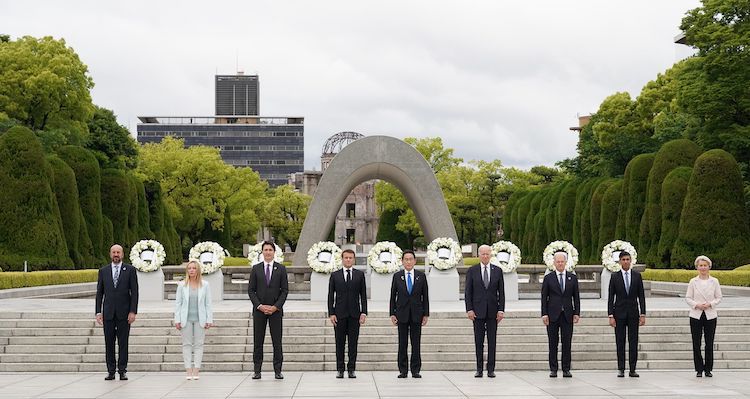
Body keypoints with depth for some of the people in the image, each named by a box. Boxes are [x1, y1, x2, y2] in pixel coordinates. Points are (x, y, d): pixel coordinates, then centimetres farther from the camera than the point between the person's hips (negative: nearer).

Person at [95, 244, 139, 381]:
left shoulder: (130, 270, 3)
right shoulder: (103, 271, 9)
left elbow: (134, 292, -1)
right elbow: (99, 292, 9)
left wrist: (133, 311, -8)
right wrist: (98, 312, 1)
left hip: (124, 313, -2)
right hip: (108, 313, 2)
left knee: (123, 343, 0)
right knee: (109, 343, 3)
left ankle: (122, 371, 5)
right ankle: (111, 371, 8)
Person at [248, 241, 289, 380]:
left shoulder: (281, 269, 5)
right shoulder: (256, 269, 6)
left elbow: (285, 290, 1)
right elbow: (251, 290, 4)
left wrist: (275, 307, -9)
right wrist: (260, 306, -9)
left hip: (276, 310, -1)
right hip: (259, 310, 1)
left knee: (277, 341, -1)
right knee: (258, 342, 1)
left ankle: (278, 371, 3)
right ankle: (257, 371, 5)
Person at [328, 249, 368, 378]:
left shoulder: (360, 274, 8)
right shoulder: (335, 275, 7)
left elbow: (363, 295, 6)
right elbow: (331, 296, 5)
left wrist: (364, 312, -3)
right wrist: (331, 313, -4)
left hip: (354, 314, 0)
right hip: (340, 314, 0)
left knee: (353, 343, 1)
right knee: (340, 343, 2)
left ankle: (351, 369, 6)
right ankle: (340, 369, 7)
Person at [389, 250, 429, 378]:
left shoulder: (421, 276, 5)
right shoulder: (397, 276, 5)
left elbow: (425, 296, 6)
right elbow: (393, 296, 6)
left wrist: (426, 314, 1)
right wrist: (392, 314, -1)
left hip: (416, 314, 0)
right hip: (402, 314, 0)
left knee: (416, 343, 1)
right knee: (402, 343, 2)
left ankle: (415, 370, 6)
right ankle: (403, 370, 6)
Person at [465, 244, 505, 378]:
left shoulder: (497, 271, 6)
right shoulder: (472, 271, 3)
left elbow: (501, 292, 5)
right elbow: (468, 292, 2)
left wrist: (501, 310, -3)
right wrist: (469, 309, -7)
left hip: (492, 311, 1)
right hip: (478, 310, -1)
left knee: (492, 341, 1)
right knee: (478, 341, 3)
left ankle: (491, 369, 6)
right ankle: (479, 369, 7)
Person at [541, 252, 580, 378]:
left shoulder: (572, 278, 9)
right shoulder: (548, 278, 4)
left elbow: (576, 297, 9)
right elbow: (544, 297, 2)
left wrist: (577, 313, 0)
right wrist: (544, 314, -6)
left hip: (567, 315, 1)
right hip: (553, 315, -1)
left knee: (567, 343, 1)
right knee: (553, 343, 1)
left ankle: (566, 369, 6)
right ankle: (553, 369, 5)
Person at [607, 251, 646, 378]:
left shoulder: (637, 276, 5)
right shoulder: (614, 277, 2)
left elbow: (641, 296, 5)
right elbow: (611, 298, 1)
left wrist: (643, 314, -2)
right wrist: (611, 315, -7)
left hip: (633, 313, 1)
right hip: (619, 313, -1)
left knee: (633, 342, 0)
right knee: (620, 342, 0)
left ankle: (632, 369, 3)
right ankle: (621, 369, 4)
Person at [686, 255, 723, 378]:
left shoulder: (714, 281, 4)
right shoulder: (693, 281, 3)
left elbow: (719, 298, 5)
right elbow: (688, 298, 4)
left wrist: (710, 304, -12)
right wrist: (696, 305, -13)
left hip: (710, 316, 0)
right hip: (696, 316, 0)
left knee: (709, 344, 0)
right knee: (696, 344, 0)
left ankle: (708, 369, 10)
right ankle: (699, 369, 9)